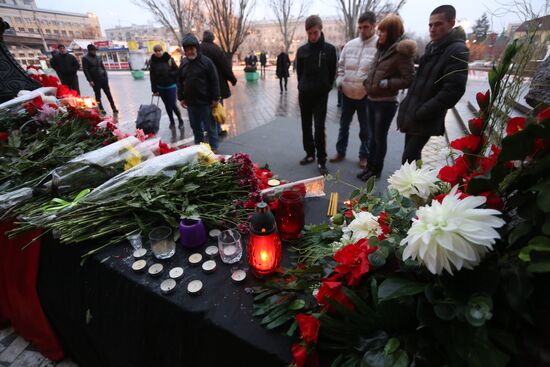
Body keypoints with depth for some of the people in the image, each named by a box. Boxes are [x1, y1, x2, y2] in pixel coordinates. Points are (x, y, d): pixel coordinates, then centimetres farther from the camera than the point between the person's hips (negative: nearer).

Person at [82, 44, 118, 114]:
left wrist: (106, 75, 8)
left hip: (103, 78, 4)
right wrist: (90, 80, -15)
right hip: (95, 80, -4)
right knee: (98, 96, 4)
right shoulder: (85, 58, -6)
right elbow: (85, 70, -10)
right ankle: (101, 109, 12)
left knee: (108, 94, 4)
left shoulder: (97, 57, 10)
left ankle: (114, 108, 8)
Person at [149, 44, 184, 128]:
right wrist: (154, 90, -4)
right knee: (167, 105, 12)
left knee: (173, 105, -1)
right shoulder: (153, 61, -2)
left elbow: (177, 71, -3)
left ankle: (180, 120, 19)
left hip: (171, 86, -3)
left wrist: (169, 74, -17)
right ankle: (172, 121, 25)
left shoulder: (169, 59, -8)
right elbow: (152, 77, -2)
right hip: (161, 87, 3)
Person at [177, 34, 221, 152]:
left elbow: (214, 81, -9)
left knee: (210, 127, 4)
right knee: (195, 127, 15)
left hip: (206, 102, -5)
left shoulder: (206, 61, -8)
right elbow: (180, 82, 15)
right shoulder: (183, 63, 8)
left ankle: (213, 147, 16)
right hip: (190, 102, 5)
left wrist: (215, 98, -12)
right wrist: (181, 97, 11)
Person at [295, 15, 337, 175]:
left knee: (319, 128, -8)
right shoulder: (302, 50, 3)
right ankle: (310, 154, 25)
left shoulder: (330, 49, -2)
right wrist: (304, 87, 8)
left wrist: (326, 88, 3)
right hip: (304, 95, 3)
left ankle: (322, 161, 1)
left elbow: (332, 72, 4)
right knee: (306, 126, 9)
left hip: (321, 95, -3)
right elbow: (299, 72, 11)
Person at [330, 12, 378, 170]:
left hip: (366, 95, -4)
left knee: (365, 128, 9)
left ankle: (364, 155, 25)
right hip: (347, 93, 4)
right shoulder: (350, 44, 6)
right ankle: (340, 152, 30)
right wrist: (339, 81, 0)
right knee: (344, 125, 14)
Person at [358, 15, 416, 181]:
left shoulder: (401, 52, -12)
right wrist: (367, 84, 9)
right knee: (373, 135, 15)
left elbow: (409, 80, -15)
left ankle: (376, 170, 19)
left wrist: (386, 83, -18)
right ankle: (370, 165, 28)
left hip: (386, 102, -7)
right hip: (371, 99, 7)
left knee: (380, 137, 4)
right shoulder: (381, 48, 9)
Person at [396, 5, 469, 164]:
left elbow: (453, 90, -21)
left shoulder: (457, 51, -13)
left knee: (408, 159, -9)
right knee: (412, 156, 17)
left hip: (425, 121, -8)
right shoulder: (431, 47, 14)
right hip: (412, 116, 8)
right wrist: (408, 106, 13)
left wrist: (421, 113, -21)